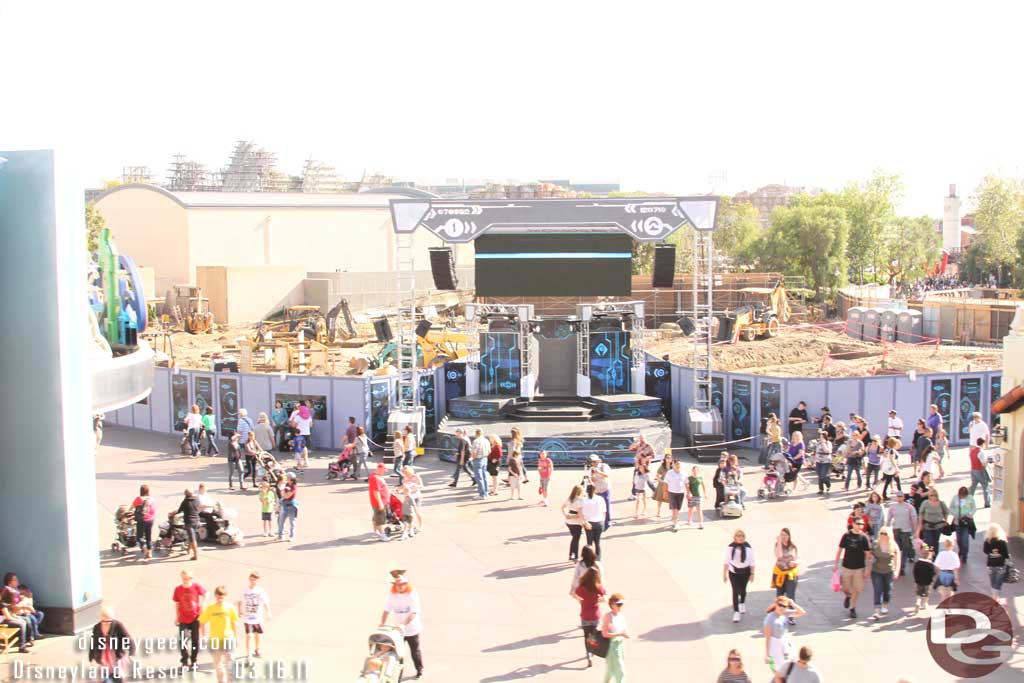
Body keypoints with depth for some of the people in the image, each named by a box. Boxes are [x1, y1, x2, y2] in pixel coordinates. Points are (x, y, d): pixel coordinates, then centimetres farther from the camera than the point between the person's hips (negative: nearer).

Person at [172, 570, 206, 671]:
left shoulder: (196, 587, -9)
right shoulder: (178, 589, -6)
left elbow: (204, 595, 8)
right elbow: (176, 604, 4)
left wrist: (202, 607, 2)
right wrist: (176, 618, 6)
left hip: (195, 618, 0)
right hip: (183, 620, 0)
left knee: (195, 640, 9)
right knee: (183, 641, -6)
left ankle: (193, 661, 23)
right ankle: (184, 662, 6)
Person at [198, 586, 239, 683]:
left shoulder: (230, 607, -6)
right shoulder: (210, 608, -7)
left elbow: (234, 623, 2)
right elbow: (203, 622, 1)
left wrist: (235, 637, 6)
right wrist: (205, 636, -4)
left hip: (228, 638, 0)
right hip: (214, 639, 0)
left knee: (228, 662, 6)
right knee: (217, 663, 5)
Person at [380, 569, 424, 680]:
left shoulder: (412, 595, -15)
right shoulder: (392, 595, -4)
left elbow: (413, 613, -22)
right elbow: (386, 611, -4)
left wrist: (404, 624, -34)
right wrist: (382, 624, -18)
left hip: (412, 629, -3)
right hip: (398, 630, 3)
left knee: (415, 651, 9)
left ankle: (419, 671, 24)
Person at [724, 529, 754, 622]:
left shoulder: (748, 548, -11)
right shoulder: (730, 547, -11)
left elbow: (751, 562, -3)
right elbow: (726, 561, -4)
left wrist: (752, 574, -3)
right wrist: (724, 574, -1)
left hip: (745, 572, 1)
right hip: (733, 572, -1)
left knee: (742, 589, 18)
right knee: (735, 591, -7)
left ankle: (742, 603, 48)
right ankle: (736, 612, -3)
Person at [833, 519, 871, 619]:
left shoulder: (864, 537, -6)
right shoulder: (846, 536, -5)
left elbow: (868, 554, -3)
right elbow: (840, 550, 3)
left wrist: (868, 568, -6)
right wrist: (835, 564, 2)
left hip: (859, 567, -1)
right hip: (846, 566, 1)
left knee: (856, 589, 3)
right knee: (845, 588, 8)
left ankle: (852, 608, 20)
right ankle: (848, 596, 42)